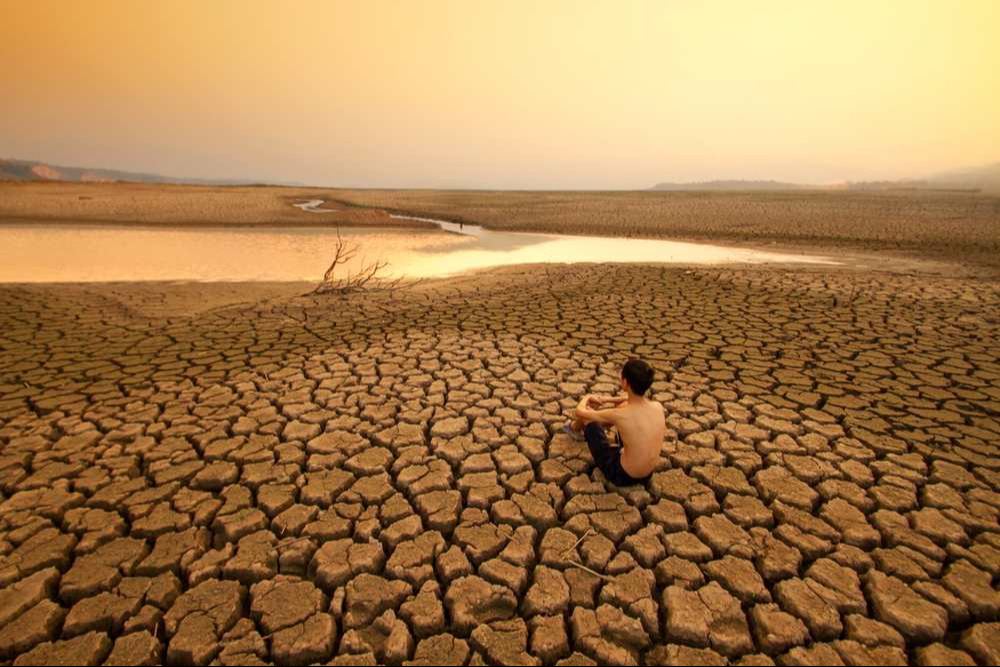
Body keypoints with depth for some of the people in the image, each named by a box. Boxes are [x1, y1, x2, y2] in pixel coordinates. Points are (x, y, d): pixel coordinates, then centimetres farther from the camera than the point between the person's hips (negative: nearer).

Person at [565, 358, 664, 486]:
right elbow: (636, 400, 12)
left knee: (587, 414, 5)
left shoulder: (619, 415, -31)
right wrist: (609, 399, 13)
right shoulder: (658, 407, -15)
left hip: (621, 475, -5)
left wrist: (587, 398, 9)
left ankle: (575, 428, 44)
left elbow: (580, 411, -14)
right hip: (647, 474, 5)